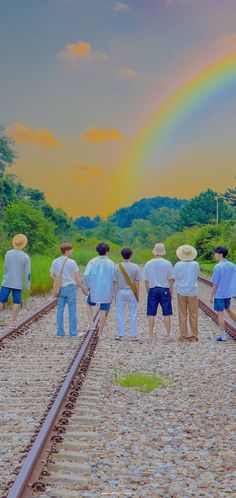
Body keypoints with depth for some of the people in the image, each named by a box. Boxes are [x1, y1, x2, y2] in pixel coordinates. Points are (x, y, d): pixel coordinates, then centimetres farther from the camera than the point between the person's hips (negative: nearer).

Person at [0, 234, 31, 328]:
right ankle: (13, 322, 3)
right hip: (18, 284, -1)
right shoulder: (26, 257, -8)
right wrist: (28, 286, 4)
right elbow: (27, 273, -6)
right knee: (16, 303, 8)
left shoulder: (8, 253, -2)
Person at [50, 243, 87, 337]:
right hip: (70, 287, -4)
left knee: (60, 310, 8)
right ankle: (73, 332, 6)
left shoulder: (55, 262, 3)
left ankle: (60, 332, 10)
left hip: (60, 288, 4)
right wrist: (83, 288, 1)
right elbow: (77, 277, -9)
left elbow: (52, 275, 7)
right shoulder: (71, 262, -11)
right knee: (72, 310, 3)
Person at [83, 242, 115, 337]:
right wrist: (113, 294, 3)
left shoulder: (92, 262, -5)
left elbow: (86, 275, -15)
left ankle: (92, 324, 11)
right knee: (103, 311, 7)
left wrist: (87, 286, 2)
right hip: (107, 292, -1)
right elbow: (114, 280, -6)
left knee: (89, 305, 26)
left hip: (94, 290, 1)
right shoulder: (111, 264, -6)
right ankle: (100, 333, 12)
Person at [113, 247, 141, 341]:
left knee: (120, 314, 7)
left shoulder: (118, 267, -4)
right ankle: (133, 335, 7)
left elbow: (115, 283, -2)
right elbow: (137, 283, -3)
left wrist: (115, 295, 6)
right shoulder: (135, 267, -4)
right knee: (133, 314, 6)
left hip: (120, 292, 0)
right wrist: (137, 295, 6)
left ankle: (121, 335, 8)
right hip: (131, 292, 0)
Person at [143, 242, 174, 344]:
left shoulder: (148, 264, 0)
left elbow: (146, 281, 4)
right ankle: (168, 335, 8)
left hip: (153, 290, 1)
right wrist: (171, 293, 7)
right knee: (167, 314, 5)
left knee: (151, 314, 6)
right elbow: (170, 280, -2)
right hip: (164, 290, -1)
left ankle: (151, 336, 9)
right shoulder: (167, 264, -4)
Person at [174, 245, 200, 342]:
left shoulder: (178, 265, -11)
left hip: (181, 292, -1)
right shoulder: (195, 264, -8)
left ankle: (184, 335, 8)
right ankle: (194, 336, 12)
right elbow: (197, 276, 6)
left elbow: (175, 277, -1)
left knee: (182, 315, 7)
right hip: (192, 292, 1)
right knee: (193, 315, 9)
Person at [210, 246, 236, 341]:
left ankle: (223, 336, 8)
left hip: (219, 294, -7)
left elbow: (215, 284, -15)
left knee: (220, 314, 2)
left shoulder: (218, 267, -17)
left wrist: (211, 296, -6)